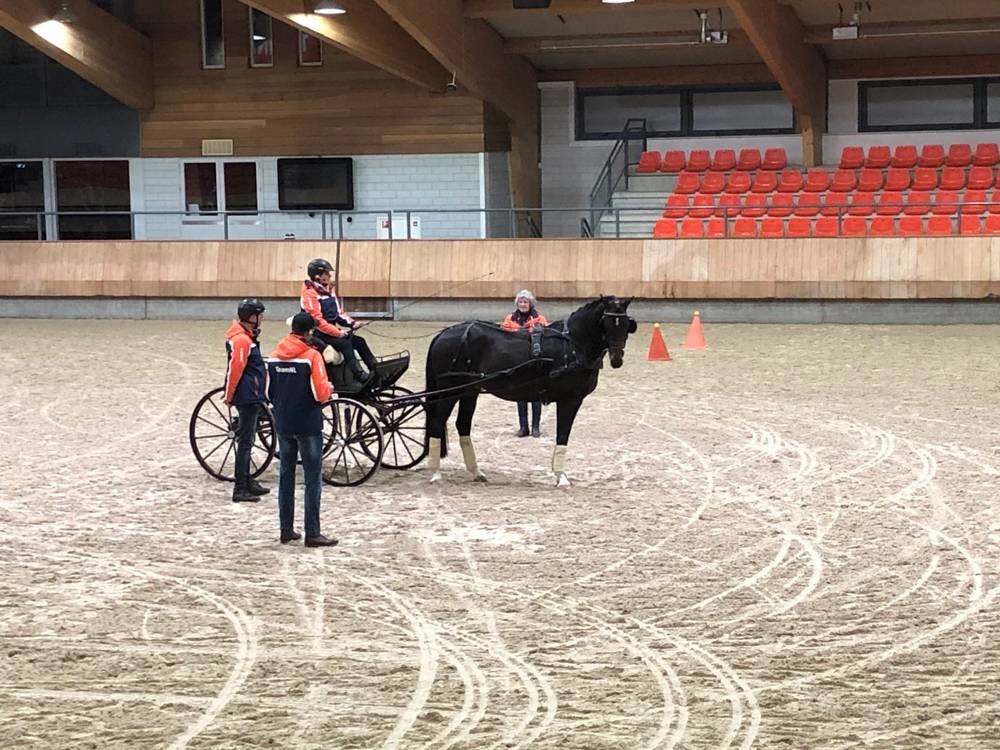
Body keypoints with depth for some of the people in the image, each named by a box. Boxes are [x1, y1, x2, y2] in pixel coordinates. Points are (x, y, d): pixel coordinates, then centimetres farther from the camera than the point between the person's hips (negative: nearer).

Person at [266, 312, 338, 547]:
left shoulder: (274, 357, 3)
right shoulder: (311, 356, -14)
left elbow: (269, 393, 9)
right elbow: (321, 393, -18)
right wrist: (328, 389, 4)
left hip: (283, 425, 6)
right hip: (308, 426, -6)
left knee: (286, 476, 14)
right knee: (313, 479, -1)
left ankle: (286, 530, 17)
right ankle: (312, 534, -2)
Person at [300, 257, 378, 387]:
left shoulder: (329, 290, 13)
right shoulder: (310, 294, -14)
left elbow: (339, 312, 16)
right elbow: (317, 321, -21)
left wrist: (351, 323, -2)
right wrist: (337, 332, -24)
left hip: (332, 330, 8)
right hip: (318, 334, -8)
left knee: (359, 341, -6)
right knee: (345, 344, -28)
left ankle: (376, 370, -7)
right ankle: (361, 377, -36)